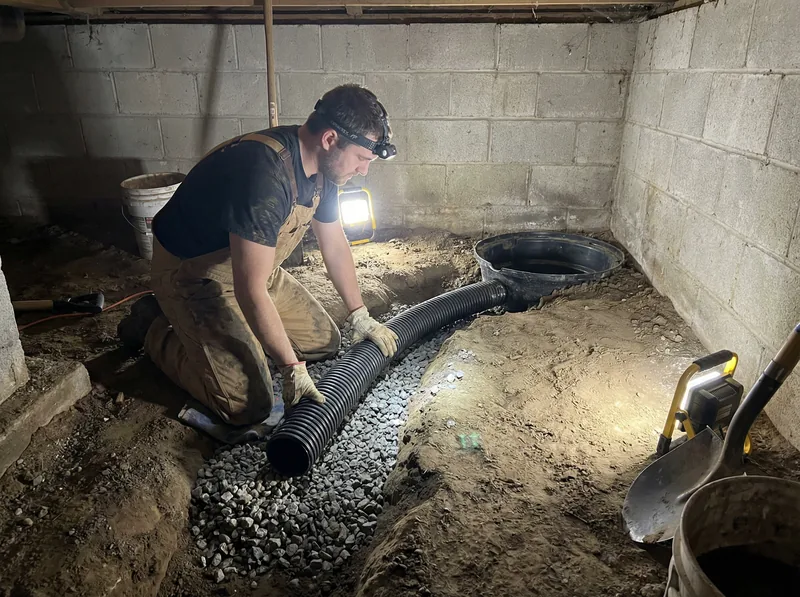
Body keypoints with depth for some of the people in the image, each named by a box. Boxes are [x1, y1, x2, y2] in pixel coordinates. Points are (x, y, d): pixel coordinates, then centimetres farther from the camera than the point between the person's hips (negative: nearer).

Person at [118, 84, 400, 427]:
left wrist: (360, 317, 12)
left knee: (325, 343, 8)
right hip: (192, 274, -8)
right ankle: (157, 330, 7)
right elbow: (250, 289, -33)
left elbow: (335, 245, 8)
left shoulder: (320, 167, -6)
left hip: (250, 268, 9)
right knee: (248, 406, -14)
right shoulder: (266, 174, -35)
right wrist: (292, 368, -26)